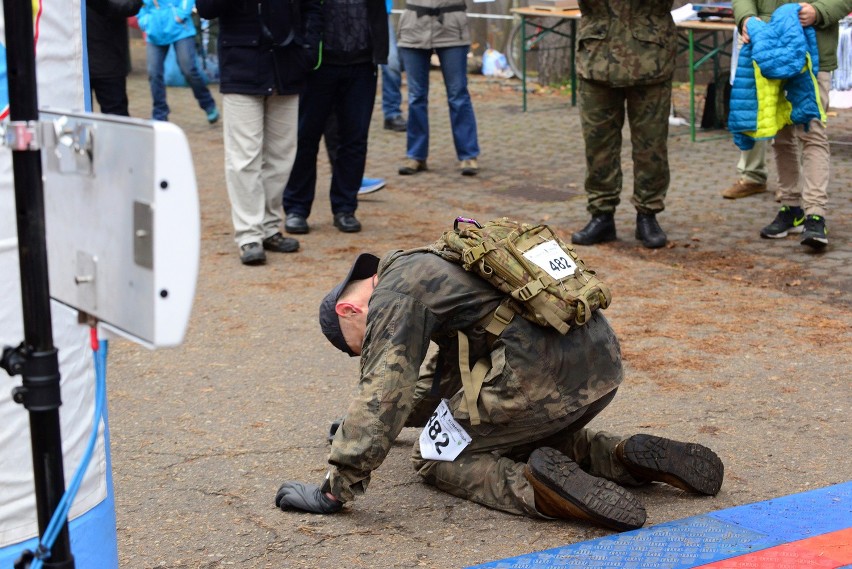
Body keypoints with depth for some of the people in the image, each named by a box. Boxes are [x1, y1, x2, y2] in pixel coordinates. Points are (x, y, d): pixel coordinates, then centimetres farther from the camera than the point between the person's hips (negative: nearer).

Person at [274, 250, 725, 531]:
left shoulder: (394, 293, 0)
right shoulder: (429, 268, 30)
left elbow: (383, 391, -11)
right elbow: (443, 373, 44)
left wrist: (335, 489, -9)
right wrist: (362, 424, 52)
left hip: (539, 375, -9)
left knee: (436, 458, 9)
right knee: (537, 438, 35)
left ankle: (536, 487, -15)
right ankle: (628, 458, 11)